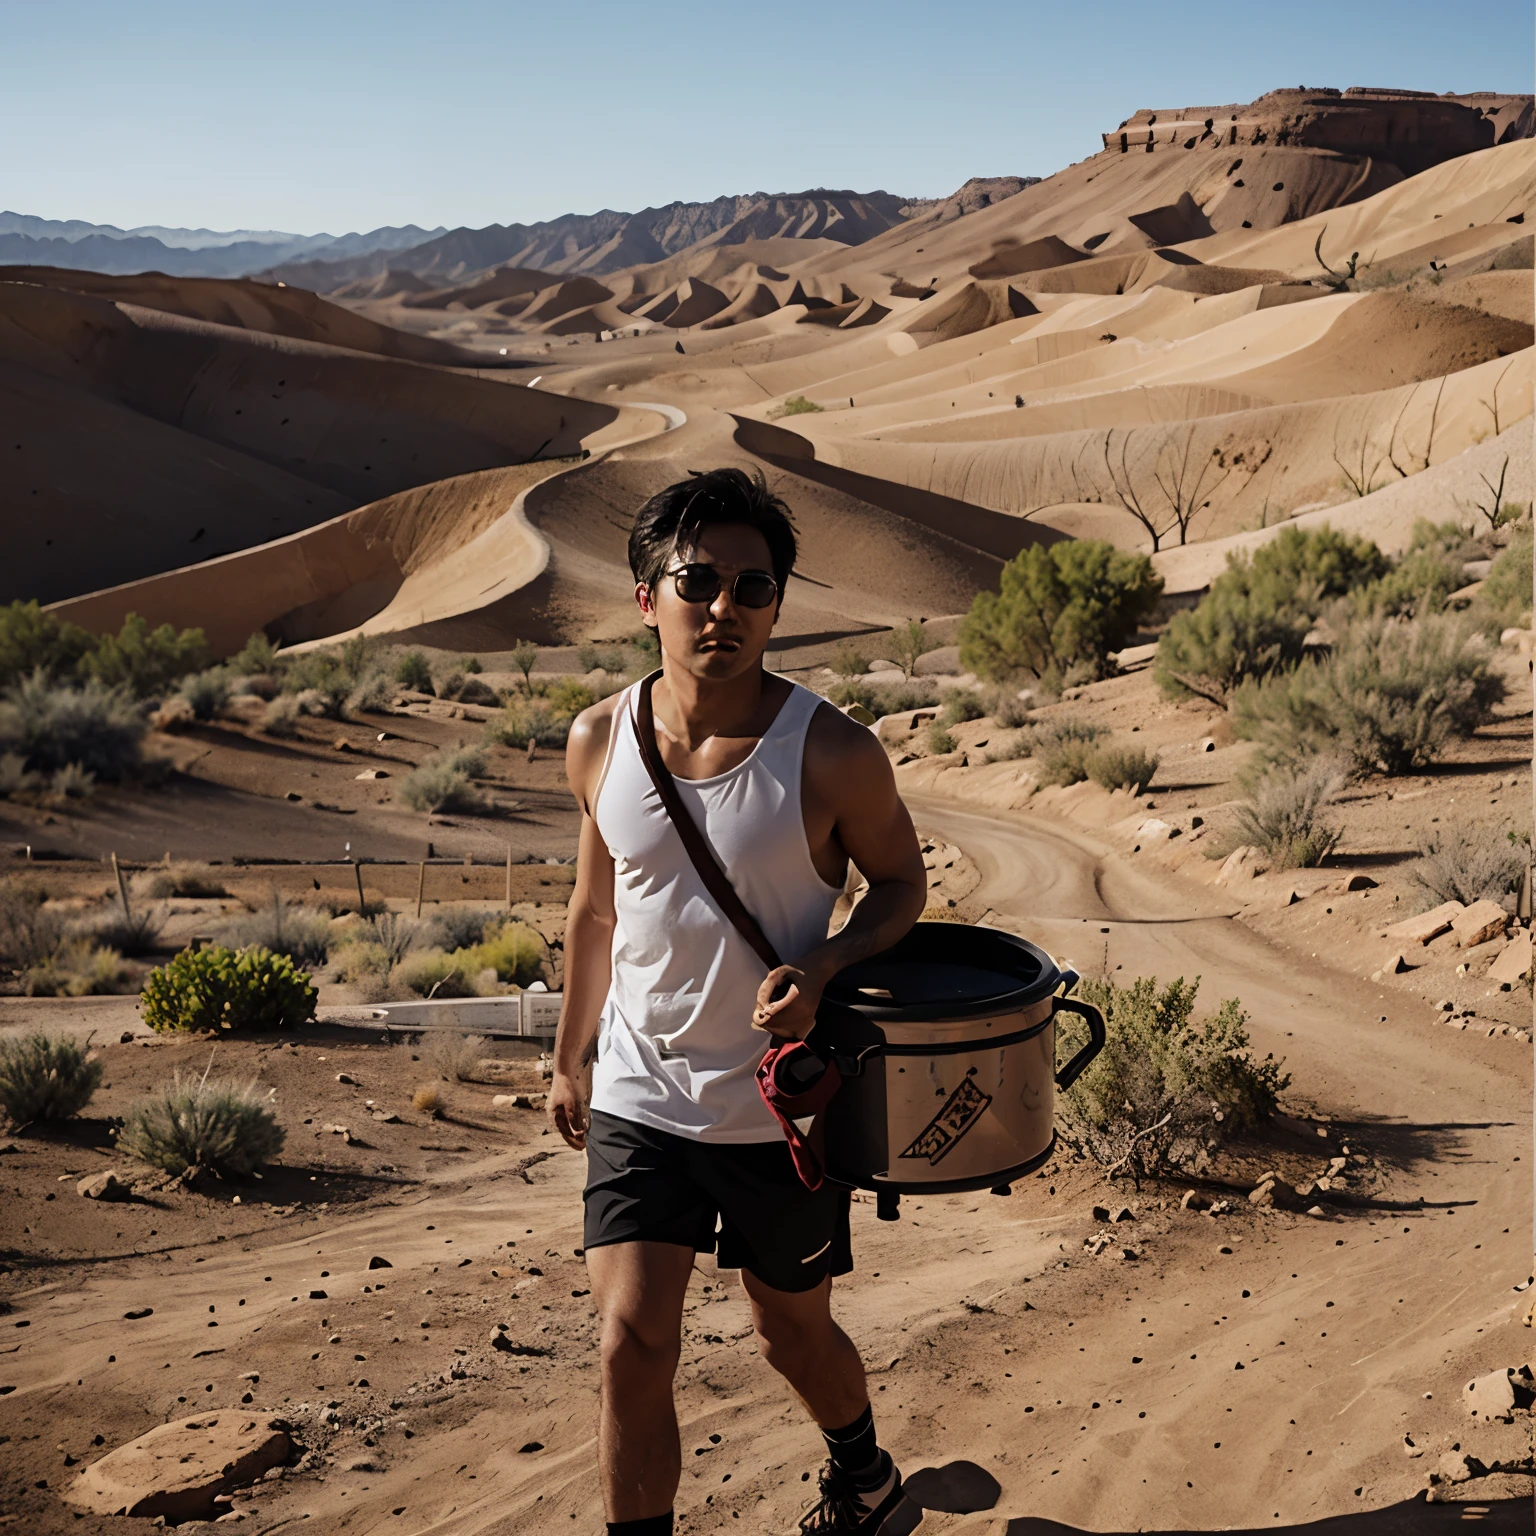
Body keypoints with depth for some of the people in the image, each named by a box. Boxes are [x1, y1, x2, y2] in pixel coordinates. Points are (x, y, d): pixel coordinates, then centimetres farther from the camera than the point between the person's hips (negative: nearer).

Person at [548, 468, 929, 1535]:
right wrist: (572, 1057, 18)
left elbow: (902, 884, -2)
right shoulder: (600, 744, -6)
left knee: (794, 1334, 17)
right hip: (640, 1099, 2)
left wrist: (821, 968, -22)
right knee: (633, 1341, -8)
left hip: (780, 1106, -1)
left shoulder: (832, 754, -16)